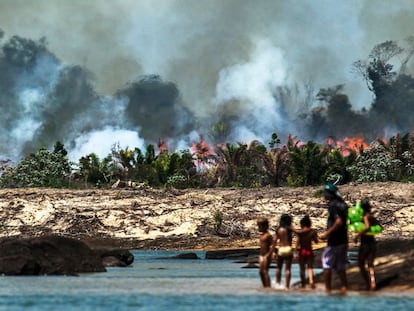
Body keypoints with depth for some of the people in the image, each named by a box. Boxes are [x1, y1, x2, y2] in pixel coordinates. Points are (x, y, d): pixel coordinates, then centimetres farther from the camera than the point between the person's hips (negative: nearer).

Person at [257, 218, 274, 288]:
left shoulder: (268, 235, -13)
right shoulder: (262, 235, 15)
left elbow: (272, 246, -18)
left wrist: (268, 255, -23)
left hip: (266, 256, -10)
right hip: (261, 256, 10)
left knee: (265, 271, -10)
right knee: (261, 271, 10)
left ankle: (268, 286, -8)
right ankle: (264, 286, 16)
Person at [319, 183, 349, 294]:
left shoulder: (332, 205, -15)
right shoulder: (343, 204, 11)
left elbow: (339, 221, -25)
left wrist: (327, 233, -21)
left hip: (334, 242, -8)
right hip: (343, 240, 8)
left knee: (327, 265, 1)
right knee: (340, 266, 14)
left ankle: (328, 288, 2)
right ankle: (344, 287, 11)